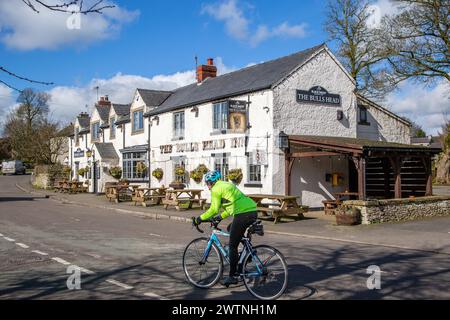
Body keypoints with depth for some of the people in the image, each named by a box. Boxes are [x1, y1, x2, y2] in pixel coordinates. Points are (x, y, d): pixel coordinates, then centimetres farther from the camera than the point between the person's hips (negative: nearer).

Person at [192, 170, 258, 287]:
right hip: (253, 212, 9)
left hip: (243, 215, -9)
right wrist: (220, 217, 35)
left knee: (232, 246, 2)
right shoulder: (227, 185, 26)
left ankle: (233, 276, 7)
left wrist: (200, 219, 3)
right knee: (231, 229, 31)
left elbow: (214, 209, -7)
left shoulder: (216, 189, -1)